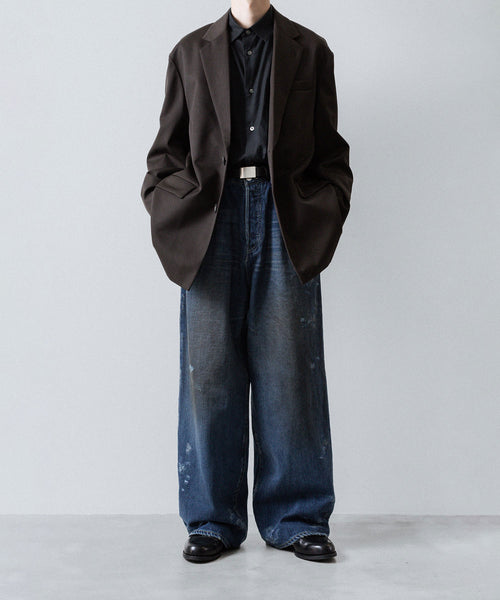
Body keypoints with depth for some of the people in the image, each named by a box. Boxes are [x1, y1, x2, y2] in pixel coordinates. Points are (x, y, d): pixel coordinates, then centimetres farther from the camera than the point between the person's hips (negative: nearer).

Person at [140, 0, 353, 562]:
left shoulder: (310, 51, 14)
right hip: (209, 216, 1)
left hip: (286, 217, -1)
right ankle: (214, 518, 11)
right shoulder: (191, 52, 16)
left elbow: (330, 152, 11)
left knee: (289, 367, -1)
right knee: (208, 368, 0)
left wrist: (326, 210, -4)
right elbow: (168, 147, 15)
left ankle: (296, 517, 11)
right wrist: (165, 202, -1)